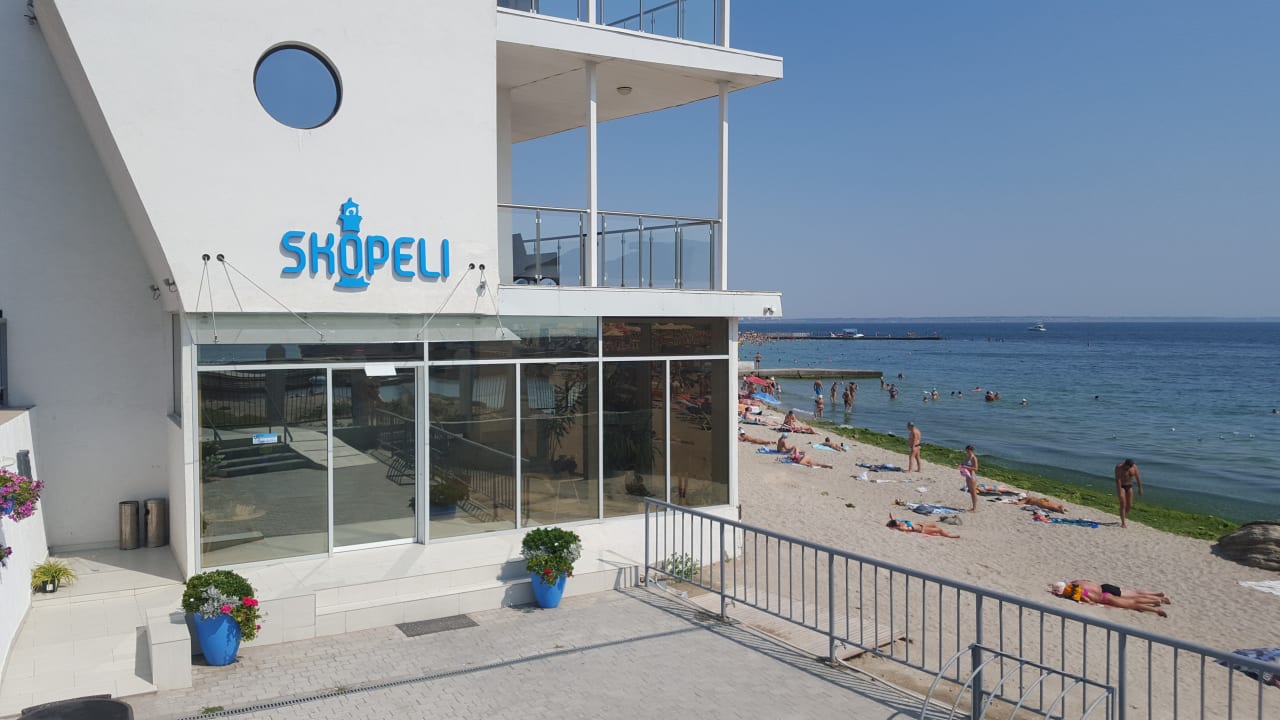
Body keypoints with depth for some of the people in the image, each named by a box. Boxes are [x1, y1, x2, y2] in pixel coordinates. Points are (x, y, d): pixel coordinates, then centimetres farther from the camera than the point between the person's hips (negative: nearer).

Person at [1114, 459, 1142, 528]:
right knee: (1123, 504, -13)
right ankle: (1123, 523, -11)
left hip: (1129, 486, 5)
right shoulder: (1119, 467, -21)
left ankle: (1124, 517, 34)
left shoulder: (1134, 467, -7)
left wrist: (1140, 488, 0)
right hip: (1121, 486, -5)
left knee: (1129, 505, 7)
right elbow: (1118, 480, -25)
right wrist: (1119, 492, -29)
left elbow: (1138, 478, -1)